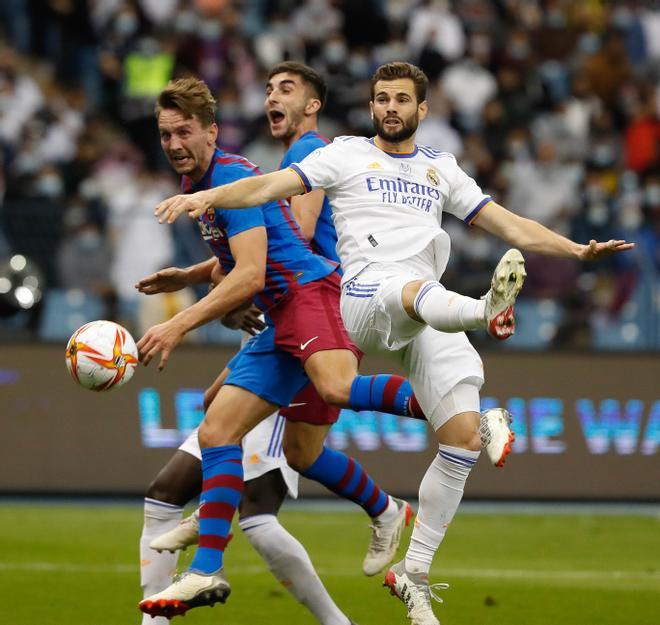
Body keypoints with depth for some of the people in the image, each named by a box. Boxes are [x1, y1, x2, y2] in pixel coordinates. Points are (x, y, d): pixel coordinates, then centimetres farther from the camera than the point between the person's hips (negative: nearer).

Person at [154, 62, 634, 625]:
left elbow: (509, 225, 23)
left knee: (464, 438, -9)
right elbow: (274, 185, 4)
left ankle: (414, 574, 2)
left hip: (430, 321, 4)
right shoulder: (348, 155, 15)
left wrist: (578, 250, 12)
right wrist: (208, 197, -12)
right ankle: (483, 308, -80)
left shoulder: (441, 169, 25)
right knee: (415, 290, -41)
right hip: (365, 297, -4)